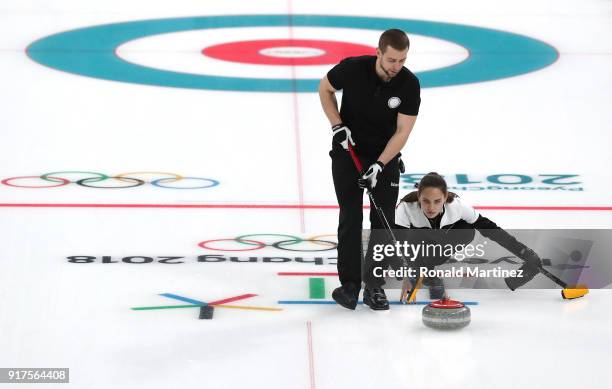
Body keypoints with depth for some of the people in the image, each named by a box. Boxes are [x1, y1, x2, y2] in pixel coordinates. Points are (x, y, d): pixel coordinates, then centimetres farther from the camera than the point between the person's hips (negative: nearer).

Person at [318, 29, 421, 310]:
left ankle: (375, 285, 7)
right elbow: (325, 89, -1)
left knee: (384, 220, -2)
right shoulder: (352, 68, -20)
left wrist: (379, 165, -25)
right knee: (350, 218, -5)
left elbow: (402, 131, -16)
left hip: (386, 157, 1)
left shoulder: (410, 84, -18)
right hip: (348, 152, -1)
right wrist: (337, 126, -11)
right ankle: (349, 284, 3)